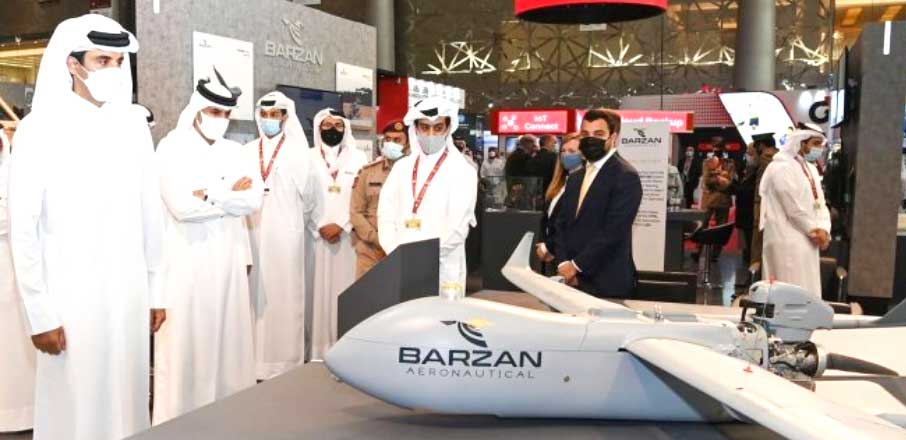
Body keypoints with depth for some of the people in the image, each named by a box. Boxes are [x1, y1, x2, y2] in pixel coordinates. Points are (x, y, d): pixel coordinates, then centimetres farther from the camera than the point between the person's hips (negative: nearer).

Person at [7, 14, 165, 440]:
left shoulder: (133, 123, 5)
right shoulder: (41, 127, -6)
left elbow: (150, 214, 8)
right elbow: (22, 226, -7)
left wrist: (155, 288, 9)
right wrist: (39, 312, -9)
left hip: (130, 293, 4)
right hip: (71, 296, -3)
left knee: (127, 397, 11)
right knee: (75, 405, 4)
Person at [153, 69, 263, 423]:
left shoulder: (234, 151, 12)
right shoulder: (172, 148, -4)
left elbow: (253, 199, -2)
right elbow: (181, 206, -18)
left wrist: (210, 196, -12)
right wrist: (230, 193, -8)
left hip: (229, 260, 5)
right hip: (187, 261, -5)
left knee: (228, 339, 9)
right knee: (185, 344, -1)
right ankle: (179, 419, 9)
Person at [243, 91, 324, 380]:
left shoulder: (297, 151, 0)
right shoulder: (247, 152, 11)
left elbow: (309, 195, 2)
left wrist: (299, 221, 8)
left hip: (285, 234, -3)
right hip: (253, 233, 3)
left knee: (285, 295, -1)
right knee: (256, 295, 4)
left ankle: (286, 362, 6)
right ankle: (256, 362, 12)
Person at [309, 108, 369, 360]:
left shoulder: (358, 157, 8)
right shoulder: (308, 157, 8)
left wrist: (341, 225, -9)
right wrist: (321, 226, -8)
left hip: (348, 235, 0)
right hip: (316, 234, 0)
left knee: (345, 287, -1)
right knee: (318, 288, -1)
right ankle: (318, 347, 5)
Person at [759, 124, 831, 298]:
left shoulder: (811, 169, 18)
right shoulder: (781, 167, -12)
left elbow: (820, 202, 13)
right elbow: (794, 207, -16)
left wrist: (823, 230, -4)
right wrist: (815, 230, -7)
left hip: (808, 240, 9)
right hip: (787, 240, -9)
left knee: (806, 292, 9)